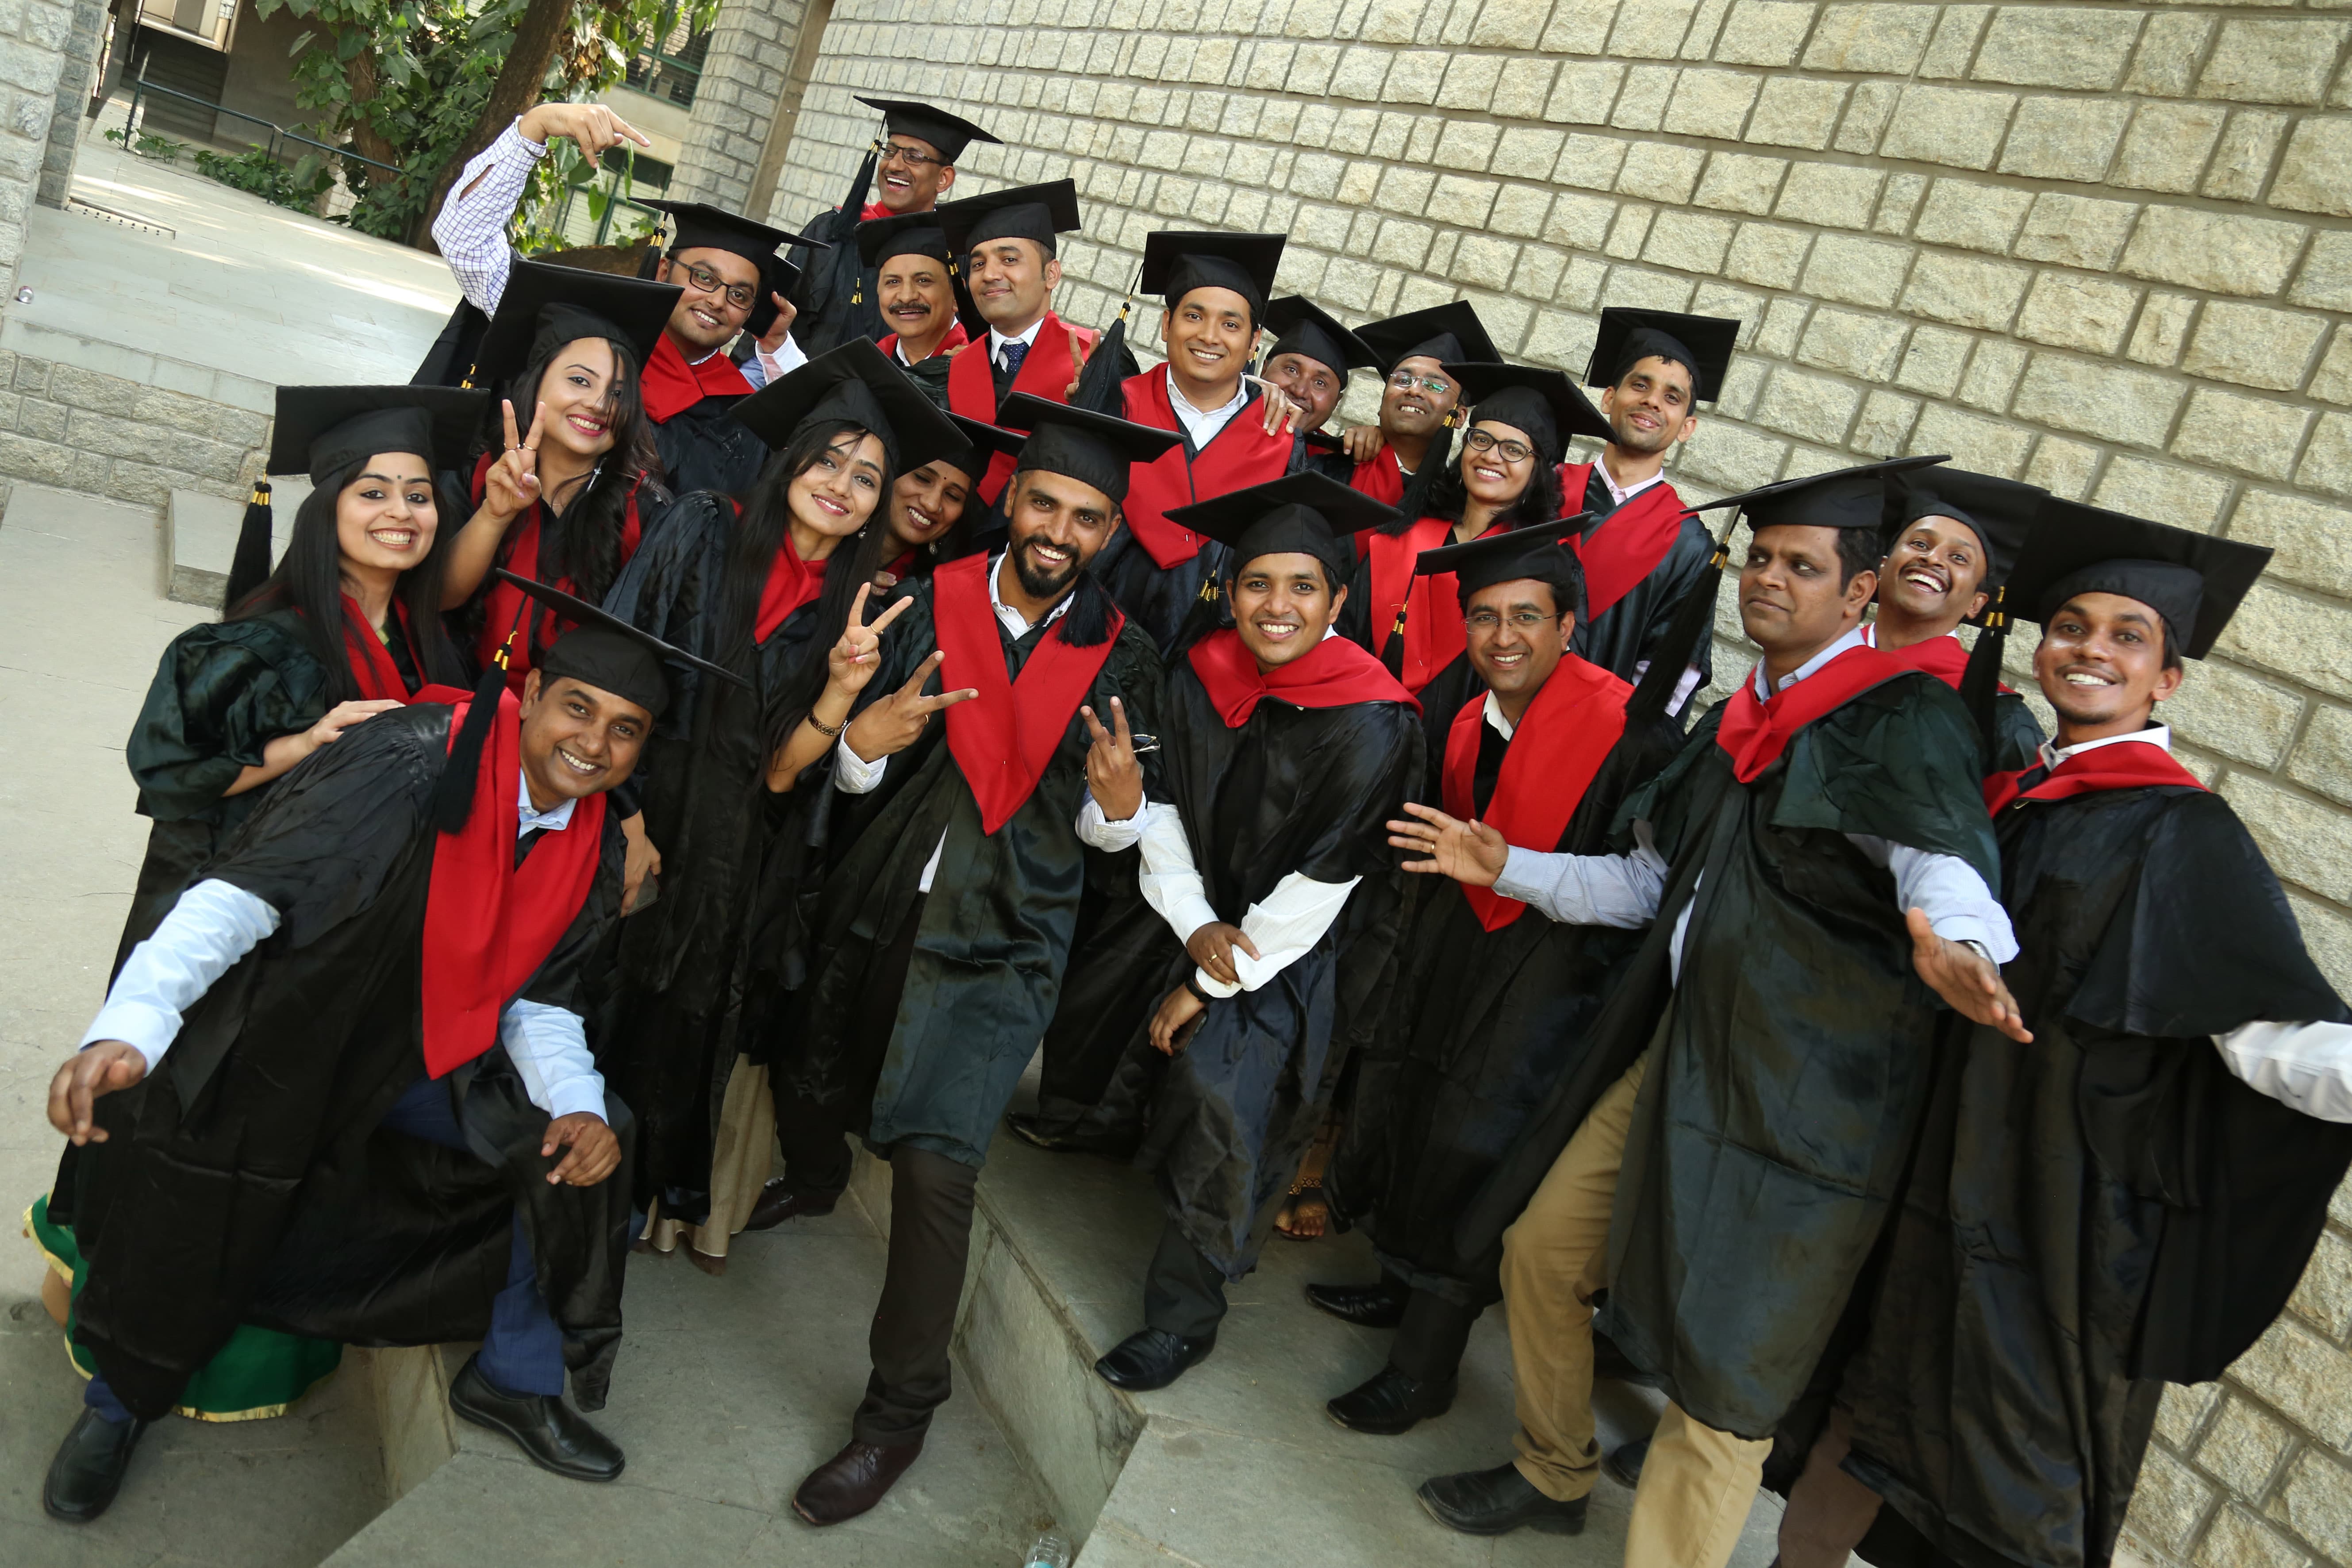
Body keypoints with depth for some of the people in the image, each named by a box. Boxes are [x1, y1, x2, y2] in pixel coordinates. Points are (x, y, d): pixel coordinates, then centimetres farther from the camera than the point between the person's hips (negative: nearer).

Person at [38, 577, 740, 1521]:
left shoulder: (594, 849, -5)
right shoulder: (419, 758, -25)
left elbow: (539, 999, 3)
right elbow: (246, 889, -32)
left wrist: (576, 1103, -15)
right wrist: (126, 1031, -44)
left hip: (424, 1068, 5)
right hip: (287, 1047, -4)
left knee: (579, 1147, -7)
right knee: (197, 1181, -19)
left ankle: (514, 1380, 14)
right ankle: (121, 1402, 13)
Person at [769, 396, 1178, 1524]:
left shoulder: (1122, 656, -1)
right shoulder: (934, 602, -1)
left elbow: (1105, 832, 3)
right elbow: (854, 777, 0)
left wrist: (1120, 798, -21)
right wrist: (866, 737, -23)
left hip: (1002, 934, -2)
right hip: (878, 908, 3)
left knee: (935, 1165, -13)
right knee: (812, 1103, 16)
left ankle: (899, 1411, 5)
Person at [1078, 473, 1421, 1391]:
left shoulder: (1370, 724, -22)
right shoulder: (1200, 679, -6)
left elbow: (1320, 884, -19)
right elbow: (1165, 810, 0)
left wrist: (1210, 984, -13)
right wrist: (1195, 927, -14)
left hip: (1306, 954, -6)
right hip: (1210, 924, 6)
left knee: (1221, 1099, -16)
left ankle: (1184, 1317, 2)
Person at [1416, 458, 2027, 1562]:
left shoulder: (1904, 721, -11)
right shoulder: (1738, 721, 13)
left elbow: (1939, 849, -30)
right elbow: (1649, 882, 19)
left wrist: (1951, 939, -52)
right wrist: (1507, 867, 13)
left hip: (1802, 1085, -8)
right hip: (1683, 1045, 8)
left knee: (1722, 1378, -2)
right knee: (1541, 1248, 17)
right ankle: (1552, 1475, 41)